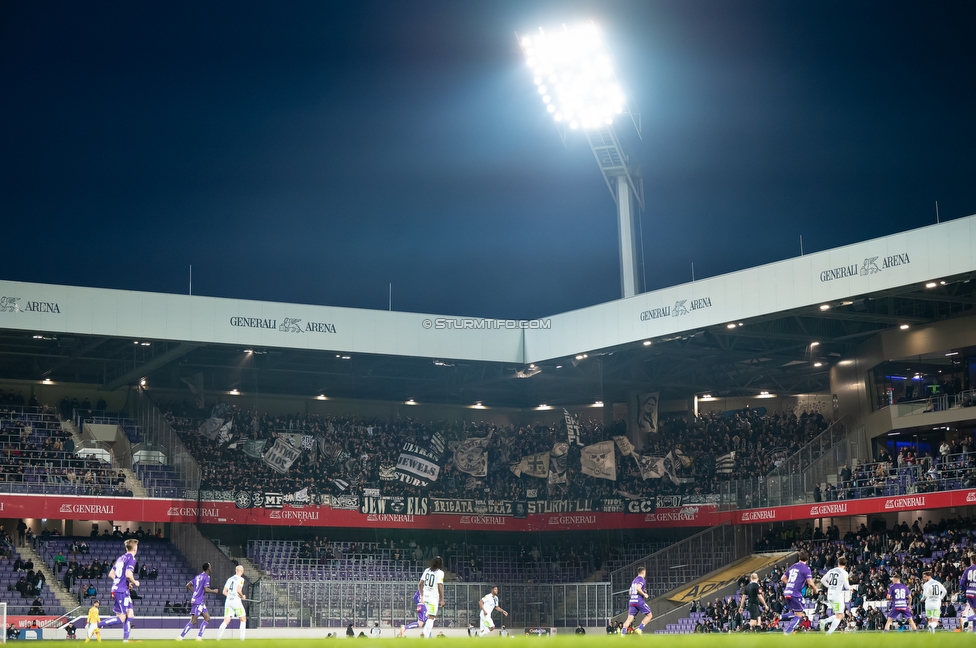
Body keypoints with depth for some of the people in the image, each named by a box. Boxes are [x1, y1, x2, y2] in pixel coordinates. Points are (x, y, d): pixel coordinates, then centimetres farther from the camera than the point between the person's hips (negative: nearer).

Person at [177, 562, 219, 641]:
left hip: (201, 602, 9)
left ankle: (199, 636, 5)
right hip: (198, 602, -9)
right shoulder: (206, 577, -10)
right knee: (193, 621, -9)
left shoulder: (198, 576, 15)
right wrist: (214, 591, -2)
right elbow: (206, 589, -19)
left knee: (207, 618, 8)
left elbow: (188, 585, 18)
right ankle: (180, 637, -10)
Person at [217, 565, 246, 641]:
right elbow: (238, 590, -17)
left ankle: (218, 637, -13)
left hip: (228, 602, 5)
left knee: (226, 621, 2)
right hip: (236, 602, -5)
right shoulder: (240, 579, -4)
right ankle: (242, 637, 3)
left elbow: (224, 592, 12)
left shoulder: (230, 579, 14)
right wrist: (242, 596, 0)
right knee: (243, 620, 10)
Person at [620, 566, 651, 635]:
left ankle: (623, 633, -16)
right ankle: (639, 629, -5)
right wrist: (644, 594, -8)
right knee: (649, 615, 7)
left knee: (630, 618, 0)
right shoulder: (642, 580, -3)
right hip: (639, 601, -7)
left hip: (632, 600, 7)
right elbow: (638, 588, -21)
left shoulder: (634, 580, 22)